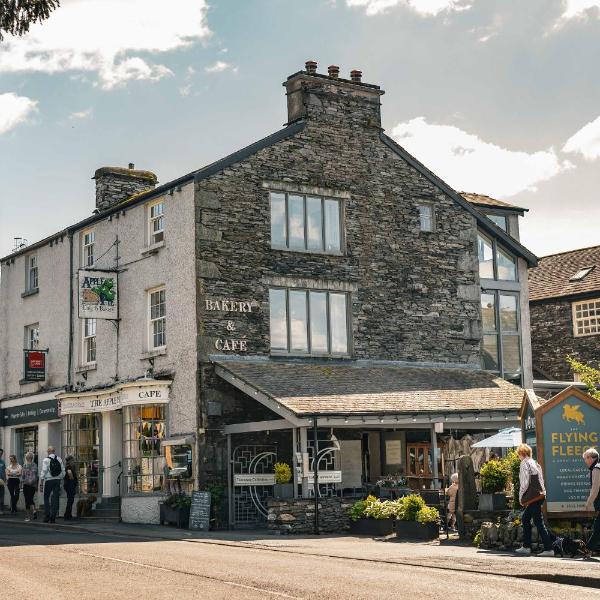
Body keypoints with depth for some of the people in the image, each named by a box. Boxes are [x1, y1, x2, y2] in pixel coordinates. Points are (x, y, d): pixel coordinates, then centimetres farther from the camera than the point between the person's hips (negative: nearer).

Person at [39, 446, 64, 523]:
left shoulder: (46, 460, -7)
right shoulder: (59, 460, 6)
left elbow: (43, 473, -10)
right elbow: (63, 472, 8)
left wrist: (41, 484, -6)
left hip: (49, 480, -3)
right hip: (57, 480, 3)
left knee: (46, 498, 9)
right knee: (55, 499, 5)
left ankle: (47, 516, 2)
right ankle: (53, 518, 4)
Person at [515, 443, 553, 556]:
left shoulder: (525, 464, -10)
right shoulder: (535, 463, 17)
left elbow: (525, 482, -16)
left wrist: (521, 496, -4)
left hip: (533, 497, -9)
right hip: (540, 495, 9)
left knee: (539, 522, -7)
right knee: (525, 518, 19)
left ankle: (548, 549, -8)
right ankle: (526, 547, 21)